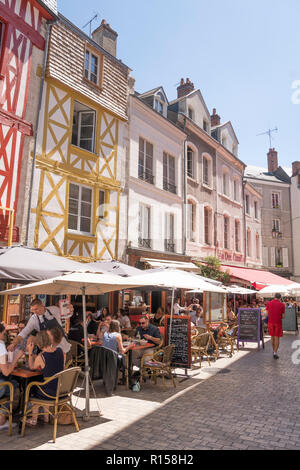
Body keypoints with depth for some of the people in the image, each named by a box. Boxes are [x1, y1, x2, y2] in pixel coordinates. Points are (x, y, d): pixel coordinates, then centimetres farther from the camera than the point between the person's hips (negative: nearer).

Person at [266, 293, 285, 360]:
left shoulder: (269, 303, -1)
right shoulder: (282, 304, -6)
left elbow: (267, 313, 5)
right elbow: (283, 316, -4)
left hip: (271, 322, 2)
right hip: (278, 323, -2)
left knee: (272, 336, 17)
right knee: (277, 337, 4)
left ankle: (274, 350, 27)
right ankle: (275, 352, 0)